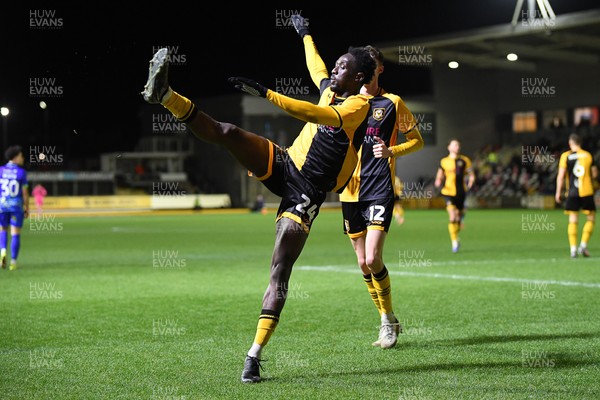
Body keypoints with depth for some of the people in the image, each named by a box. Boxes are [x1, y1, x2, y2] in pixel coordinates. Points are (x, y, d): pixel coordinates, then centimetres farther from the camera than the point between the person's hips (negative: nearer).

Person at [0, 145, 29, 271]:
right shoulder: (21, 172, -7)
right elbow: (25, 192, -6)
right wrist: (27, 209, 4)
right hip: (17, 206, -2)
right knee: (15, 234, 6)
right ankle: (13, 262, 0)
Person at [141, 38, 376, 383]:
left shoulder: (359, 105, -13)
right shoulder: (329, 88, 10)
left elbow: (322, 116, -30)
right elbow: (314, 61, 35)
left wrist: (265, 93, -34)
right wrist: (304, 34, 45)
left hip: (306, 194, -6)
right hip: (283, 163, 6)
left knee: (280, 271, -13)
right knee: (228, 132, -20)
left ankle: (255, 354, -12)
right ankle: (165, 95, -25)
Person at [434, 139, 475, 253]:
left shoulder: (464, 160, 6)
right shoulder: (444, 161, 5)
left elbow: (471, 175, 12)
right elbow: (439, 176, 12)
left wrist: (469, 184, -3)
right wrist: (438, 182, -9)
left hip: (461, 193, 2)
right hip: (449, 192, -2)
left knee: (459, 218, 10)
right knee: (452, 217, -18)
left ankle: (456, 237, 34)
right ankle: (454, 241, -13)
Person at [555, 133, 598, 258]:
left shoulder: (565, 156, 0)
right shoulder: (588, 155, 4)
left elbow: (560, 175, -3)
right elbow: (594, 174, 7)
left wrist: (558, 192, 3)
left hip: (572, 192, 0)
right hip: (587, 191, 0)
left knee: (573, 220, 4)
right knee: (591, 219, 10)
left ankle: (573, 249, -1)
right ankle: (583, 245, -4)